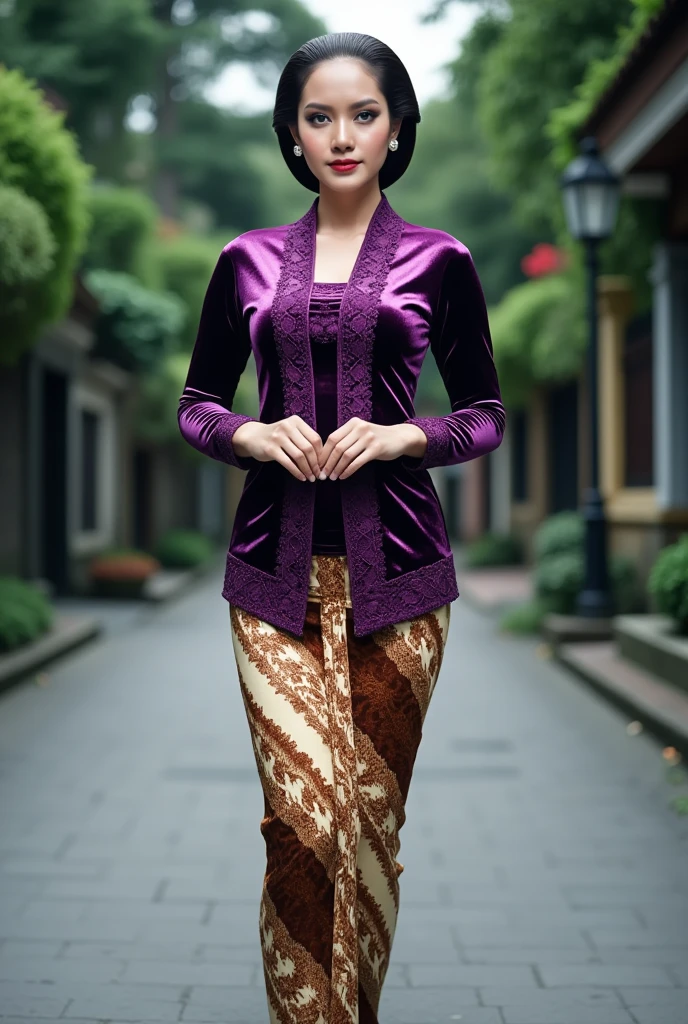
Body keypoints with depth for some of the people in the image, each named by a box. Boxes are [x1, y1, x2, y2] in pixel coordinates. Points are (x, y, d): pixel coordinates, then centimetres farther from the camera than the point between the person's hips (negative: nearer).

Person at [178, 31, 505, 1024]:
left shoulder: (437, 261, 5)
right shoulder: (249, 261, 9)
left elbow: (485, 416, 8)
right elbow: (196, 404, 14)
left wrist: (403, 436, -11)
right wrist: (254, 435, -7)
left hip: (393, 566, 0)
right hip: (278, 569, 1)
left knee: (373, 813, 5)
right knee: (304, 813, -11)